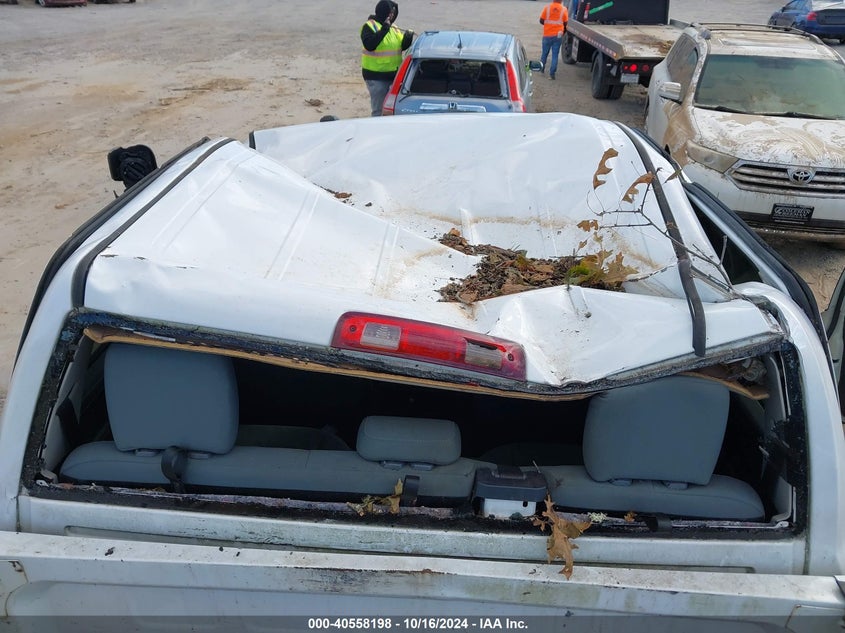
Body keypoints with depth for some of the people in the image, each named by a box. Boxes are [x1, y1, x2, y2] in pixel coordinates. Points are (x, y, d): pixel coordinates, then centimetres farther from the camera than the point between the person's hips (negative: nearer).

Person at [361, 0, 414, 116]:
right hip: (376, 76, -7)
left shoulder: (393, 28, 14)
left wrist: (408, 38, -4)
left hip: (393, 75, 7)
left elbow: (401, 46, 16)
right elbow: (369, 45, -24)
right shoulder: (369, 26, -8)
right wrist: (384, 29, -24)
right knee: (379, 110, -6)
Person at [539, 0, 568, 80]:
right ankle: (552, 73, -1)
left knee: (545, 53, 16)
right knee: (555, 55, 4)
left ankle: (542, 69, 29)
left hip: (547, 34, 0)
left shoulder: (547, 7, -4)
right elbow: (566, 23, 3)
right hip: (558, 35, 0)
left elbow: (541, 21, -1)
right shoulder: (564, 9, -3)